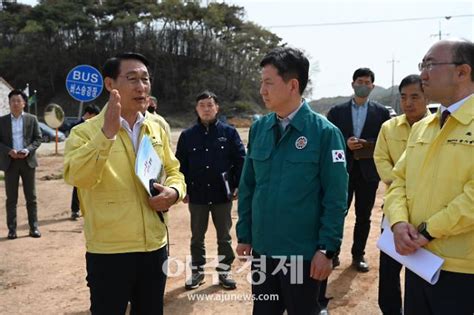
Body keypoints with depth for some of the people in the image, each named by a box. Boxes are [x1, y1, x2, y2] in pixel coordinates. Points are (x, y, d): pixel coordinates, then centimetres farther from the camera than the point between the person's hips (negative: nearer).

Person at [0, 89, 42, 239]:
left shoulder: (32, 119, 4)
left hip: (27, 161, 0)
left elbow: (38, 138, 2)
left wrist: (28, 150, -14)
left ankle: (34, 227, 10)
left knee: (31, 197, 4)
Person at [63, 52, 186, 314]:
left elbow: (173, 170, 17)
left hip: (155, 247, 5)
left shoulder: (156, 130, 8)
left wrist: (174, 191, -5)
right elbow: (77, 177, -26)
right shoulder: (86, 132, -9)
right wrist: (107, 132, -35)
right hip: (109, 252, -5)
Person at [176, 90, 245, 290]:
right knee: (197, 237, 13)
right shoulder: (187, 135, 1)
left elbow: (240, 160, -2)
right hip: (197, 195, 1)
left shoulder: (229, 133, -2)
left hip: (222, 194, -1)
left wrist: (238, 186, -7)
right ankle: (197, 271, 27)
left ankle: (224, 271, 24)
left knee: (224, 236, 11)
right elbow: (180, 165, 4)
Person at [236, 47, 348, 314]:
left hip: (304, 252, -4)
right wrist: (244, 235, 7)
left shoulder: (324, 132, -12)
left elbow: (336, 198, -11)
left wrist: (327, 249, -13)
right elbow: (247, 187, 7)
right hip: (262, 249, 4)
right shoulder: (259, 129, 1)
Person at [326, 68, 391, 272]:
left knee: (363, 216, 9)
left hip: (368, 171, 1)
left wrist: (367, 144, -14)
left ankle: (358, 255, 23)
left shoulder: (381, 112, 4)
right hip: (342, 170, 0)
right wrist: (345, 143, -15)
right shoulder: (337, 111, 4)